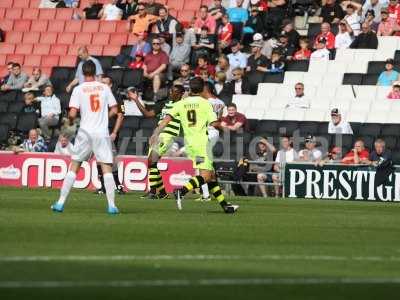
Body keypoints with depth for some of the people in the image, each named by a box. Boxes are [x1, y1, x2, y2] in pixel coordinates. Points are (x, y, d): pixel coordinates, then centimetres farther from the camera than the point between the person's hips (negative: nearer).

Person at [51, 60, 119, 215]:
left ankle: (60, 203, 5)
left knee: (73, 167, 7)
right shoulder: (104, 88, 4)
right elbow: (114, 110, 6)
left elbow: (72, 114, -8)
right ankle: (112, 205, -5)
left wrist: (71, 118, 14)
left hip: (85, 132, -1)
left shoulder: (78, 89, -1)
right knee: (107, 168, 2)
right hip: (102, 132, 1)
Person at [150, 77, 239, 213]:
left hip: (189, 144, 6)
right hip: (202, 143, -6)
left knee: (211, 175, 11)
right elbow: (214, 124, -8)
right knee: (205, 176, -12)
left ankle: (225, 205, 13)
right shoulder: (205, 103, -3)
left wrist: (156, 133, -2)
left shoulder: (181, 104, 8)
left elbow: (167, 119, -2)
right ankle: (181, 191, -33)